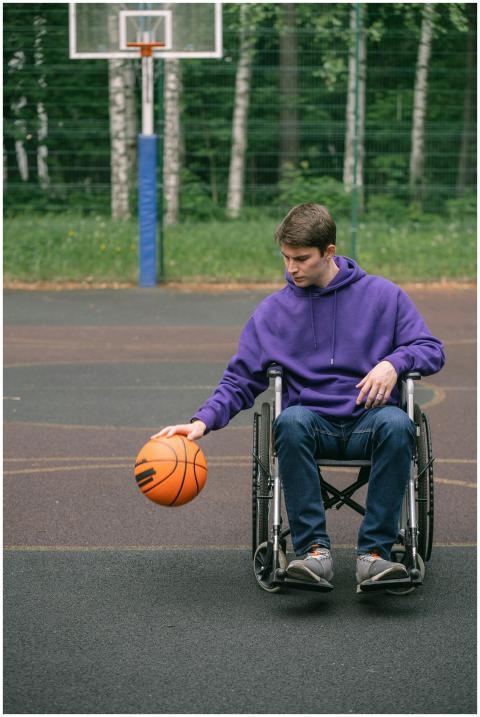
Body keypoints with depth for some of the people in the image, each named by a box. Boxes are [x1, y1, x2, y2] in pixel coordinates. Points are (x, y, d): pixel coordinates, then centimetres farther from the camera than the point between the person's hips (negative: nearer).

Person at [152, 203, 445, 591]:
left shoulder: (383, 295, 8)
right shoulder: (273, 311, 12)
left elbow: (432, 349, 8)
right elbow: (240, 380, 12)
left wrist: (393, 362, -13)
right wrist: (203, 421, -5)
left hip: (368, 420, -1)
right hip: (313, 420, 1)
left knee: (396, 424, -37)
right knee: (291, 421, -36)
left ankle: (374, 552, -33)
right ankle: (314, 550, -34)